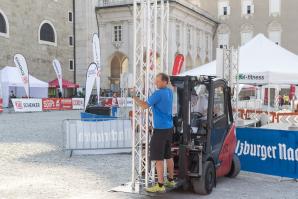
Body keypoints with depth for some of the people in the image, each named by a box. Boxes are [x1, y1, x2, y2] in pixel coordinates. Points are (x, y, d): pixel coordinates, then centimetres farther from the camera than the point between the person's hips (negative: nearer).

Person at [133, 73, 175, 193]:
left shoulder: (158, 93, -15)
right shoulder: (169, 92, 11)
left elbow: (145, 106, -14)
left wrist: (134, 97, -3)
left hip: (160, 129, -9)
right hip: (169, 128, 9)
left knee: (158, 158, -5)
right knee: (168, 155, 17)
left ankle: (160, 186, -3)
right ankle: (170, 181, 27)